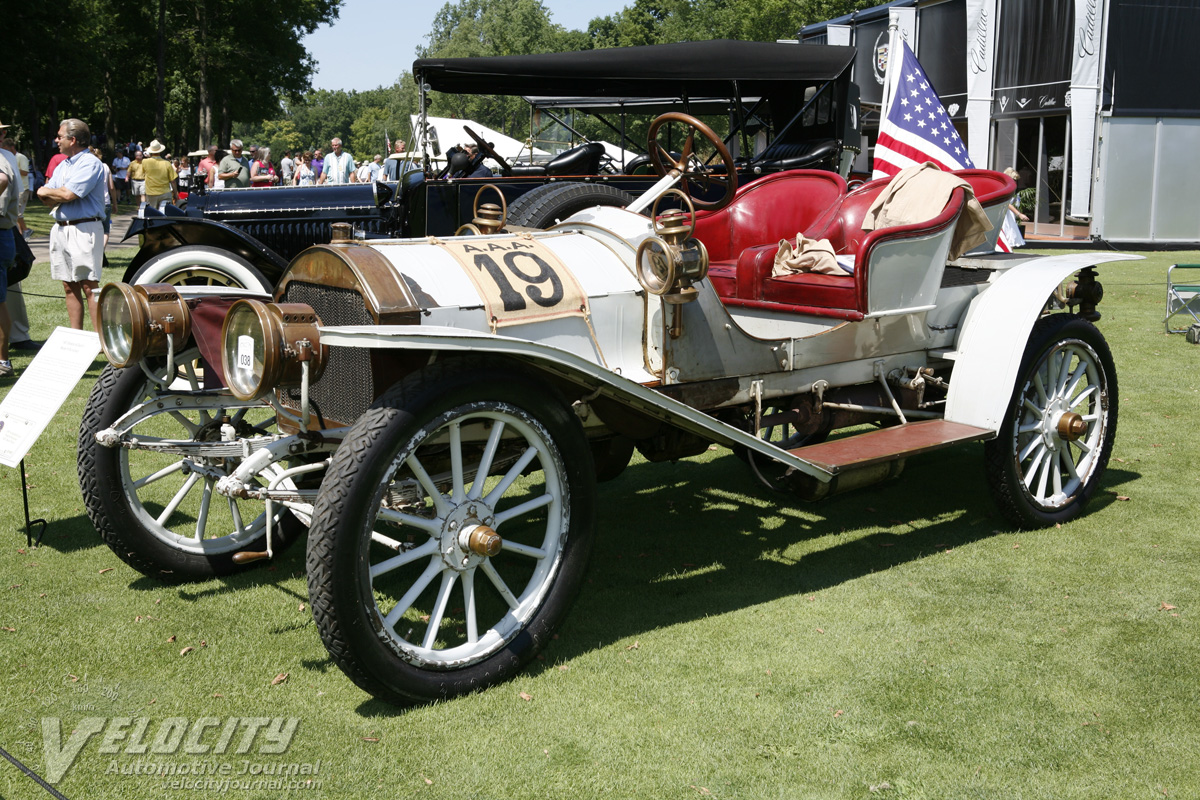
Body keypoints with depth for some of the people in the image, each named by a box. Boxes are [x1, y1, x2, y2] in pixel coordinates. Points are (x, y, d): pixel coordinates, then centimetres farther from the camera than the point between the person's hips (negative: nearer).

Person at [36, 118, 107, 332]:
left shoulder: (90, 163, -8)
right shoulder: (62, 165, 19)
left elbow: (69, 194, -18)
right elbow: (46, 200, 13)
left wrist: (47, 192, 0)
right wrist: (58, 196, -9)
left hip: (83, 230, -8)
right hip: (60, 229, 8)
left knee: (89, 286, -10)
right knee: (69, 286, 9)